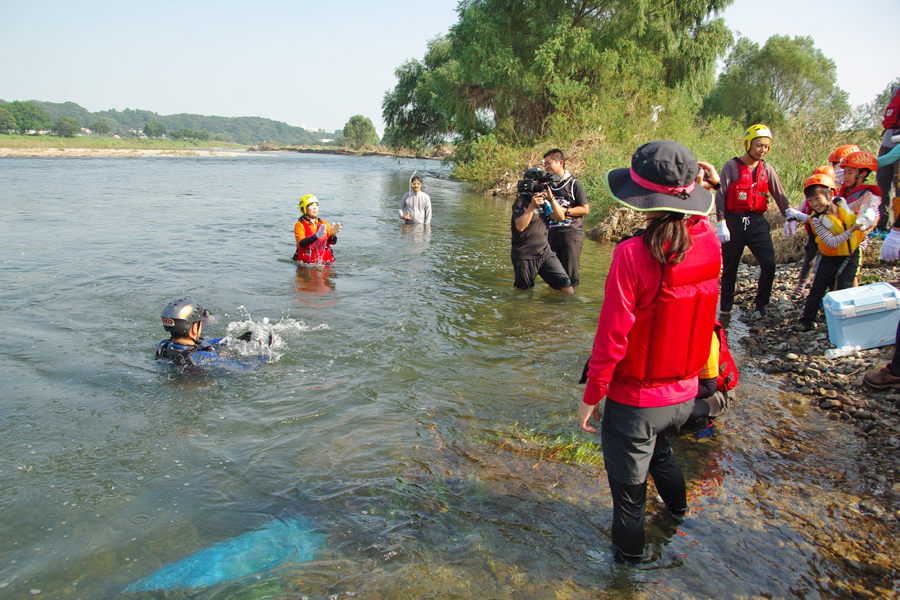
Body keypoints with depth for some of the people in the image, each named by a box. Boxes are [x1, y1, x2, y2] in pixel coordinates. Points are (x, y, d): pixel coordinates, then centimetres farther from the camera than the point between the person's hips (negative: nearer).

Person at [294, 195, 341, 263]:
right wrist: (317, 235, -31)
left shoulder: (324, 223, 12)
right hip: (306, 264, -2)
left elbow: (332, 242, 3)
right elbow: (301, 244, -17)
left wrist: (332, 234, -20)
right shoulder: (299, 225, -1)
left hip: (325, 262, 3)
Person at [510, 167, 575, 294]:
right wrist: (532, 206, -31)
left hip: (546, 254, 6)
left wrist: (551, 198, -9)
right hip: (525, 257, -5)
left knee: (566, 286, -4)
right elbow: (520, 226, -21)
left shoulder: (544, 201, 12)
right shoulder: (521, 201, -9)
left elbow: (560, 217, 4)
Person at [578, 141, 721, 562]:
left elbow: (612, 338, -22)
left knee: (628, 485, 16)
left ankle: (629, 557, 37)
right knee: (661, 454, 35)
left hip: (635, 400, -6)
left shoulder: (633, 255, -28)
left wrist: (591, 396, -11)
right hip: (685, 393, 7)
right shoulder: (708, 241, -11)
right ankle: (679, 512, 59)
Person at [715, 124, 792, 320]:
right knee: (730, 269, 6)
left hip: (758, 223, 3)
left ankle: (761, 305, 7)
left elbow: (780, 195, 11)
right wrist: (721, 223, -14)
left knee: (769, 264, -11)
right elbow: (720, 196, -7)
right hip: (734, 223, -3)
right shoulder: (731, 167, -4)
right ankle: (725, 309, 21)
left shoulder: (767, 169, 8)